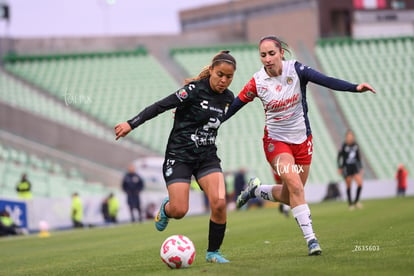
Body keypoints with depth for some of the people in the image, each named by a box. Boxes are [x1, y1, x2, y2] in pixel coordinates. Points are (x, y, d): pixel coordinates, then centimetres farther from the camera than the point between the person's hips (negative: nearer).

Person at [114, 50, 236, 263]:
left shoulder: (228, 98, 4)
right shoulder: (195, 90, -15)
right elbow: (160, 106, -15)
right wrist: (131, 124, -18)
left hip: (207, 156, 5)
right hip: (179, 155, -5)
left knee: (219, 203, -17)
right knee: (179, 211, -13)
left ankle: (213, 252, 1)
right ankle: (166, 208, 26)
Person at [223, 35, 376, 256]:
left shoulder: (296, 70, -13)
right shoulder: (257, 82, -11)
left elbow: (327, 81, -25)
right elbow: (233, 106, -1)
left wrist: (356, 87, -39)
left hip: (302, 140, 2)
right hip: (276, 141, -2)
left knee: (290, 196, 7)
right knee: (295, 186, -23)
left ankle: (256, 189, 36)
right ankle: (311, 239, -17)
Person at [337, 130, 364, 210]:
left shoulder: (355, 145, 4)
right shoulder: (344, 146, -10)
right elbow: (339, 156, -3)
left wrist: (361, 167, 14)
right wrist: (339, 168, -6)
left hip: (354, 167, 4)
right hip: (346, 168, -4)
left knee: (360, 183, -10)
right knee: (349, 186, 2)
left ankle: (356, 201, 6)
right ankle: (350, 204, 14)